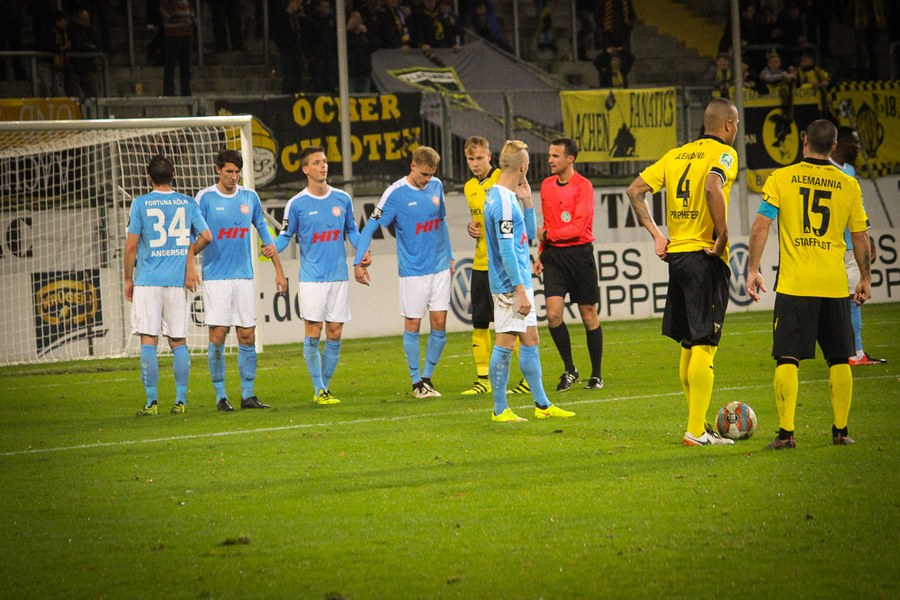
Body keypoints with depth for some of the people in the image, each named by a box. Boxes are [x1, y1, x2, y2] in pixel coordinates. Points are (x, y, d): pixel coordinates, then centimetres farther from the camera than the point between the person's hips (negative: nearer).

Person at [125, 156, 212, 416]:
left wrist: (128, 279, 6)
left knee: (148, 342, -2)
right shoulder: (187, 203, 5)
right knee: (178, 341, 8)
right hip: (178, 280, 3)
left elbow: (131, 245, -3)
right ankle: (181, 400, 5)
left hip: (148, 280, -3)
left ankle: (152, 401, -6)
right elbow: (206, 236, 4)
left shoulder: (140, 204, -2)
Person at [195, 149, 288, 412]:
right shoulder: (205, 198, -2)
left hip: (244, 276, 4)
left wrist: (279, 271, 13)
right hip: (215, 278, -3)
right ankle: (220, 396, 1)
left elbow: (264, 233, 15)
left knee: (247, 336, 2)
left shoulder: (250, 197, 9)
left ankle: (248, 395, 9)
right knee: (217, 337, -6)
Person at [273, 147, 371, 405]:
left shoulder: (342, 199, 6)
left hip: (338, 276, 3)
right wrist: (273, 248, -19)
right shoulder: (297, 204, -3)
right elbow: (286, 235, 2)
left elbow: (351, 230, 16)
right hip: (311, 277, -3)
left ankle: (325, 385, 16)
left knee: (334, 334, 4)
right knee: (313, 333, -5)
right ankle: (319, 391, 0)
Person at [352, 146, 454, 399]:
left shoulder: (436, 186, 5)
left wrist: (449, 256, 20)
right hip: (413, 271, -4)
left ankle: (427, 377, 14)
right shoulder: (395, 193, -10)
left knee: (439, 325, 2)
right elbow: (370, 227, -8)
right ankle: (417, 382, 10)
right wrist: (358, 262, -14)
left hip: (439, 267, 4)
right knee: (412, 325, 1)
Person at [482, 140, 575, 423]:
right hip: (510, 285, -10)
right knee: (505, 344, -4)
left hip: (519, 284, 10)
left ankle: (542, 404, 19)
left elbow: (529, 234, 21)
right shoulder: (504, 201, -18)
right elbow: (506, 251, -22)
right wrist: (520, 290, -21)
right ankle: (500, 410, 1)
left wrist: (527, 201, 9)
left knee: (530, 341, 13)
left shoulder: (505, 196, 13)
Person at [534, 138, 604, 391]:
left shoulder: (583, 186, -10)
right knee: (553, 314, -9)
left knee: (589, 315, 4)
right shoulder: (547, 185, 10)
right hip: (554, 256, 5)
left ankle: (596, 375, 15)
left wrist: (547, 235, -11)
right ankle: (569, 370, 6)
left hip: (579, 254, -5)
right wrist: (542, 253, 15)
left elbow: (577, 228, -16)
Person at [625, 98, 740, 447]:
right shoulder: (724, 153, -6)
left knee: (689, 346, 14)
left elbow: (634, 190, 11)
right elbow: (713, 187, -27)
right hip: (706, 258, -7)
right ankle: (696, 431, -8)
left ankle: (698, 424, 20)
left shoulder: (676, 155, 15)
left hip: (676, 253, 7)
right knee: (704, 345, -6)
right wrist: (722, 235, -19)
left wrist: (656, 234, 11)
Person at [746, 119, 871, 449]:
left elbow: (760, 226, -5)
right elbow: (860, 237, 8)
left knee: (787, 359, -1)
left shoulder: (780, 178, -1)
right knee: (839, 359, 11)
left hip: (793, 285, -1)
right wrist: (865, 277, 19)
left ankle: (786, 433, -8)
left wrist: (752, 269, 1)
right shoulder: (848, 185, 4)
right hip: (834, 285, 2)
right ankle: (840, 431, 13)